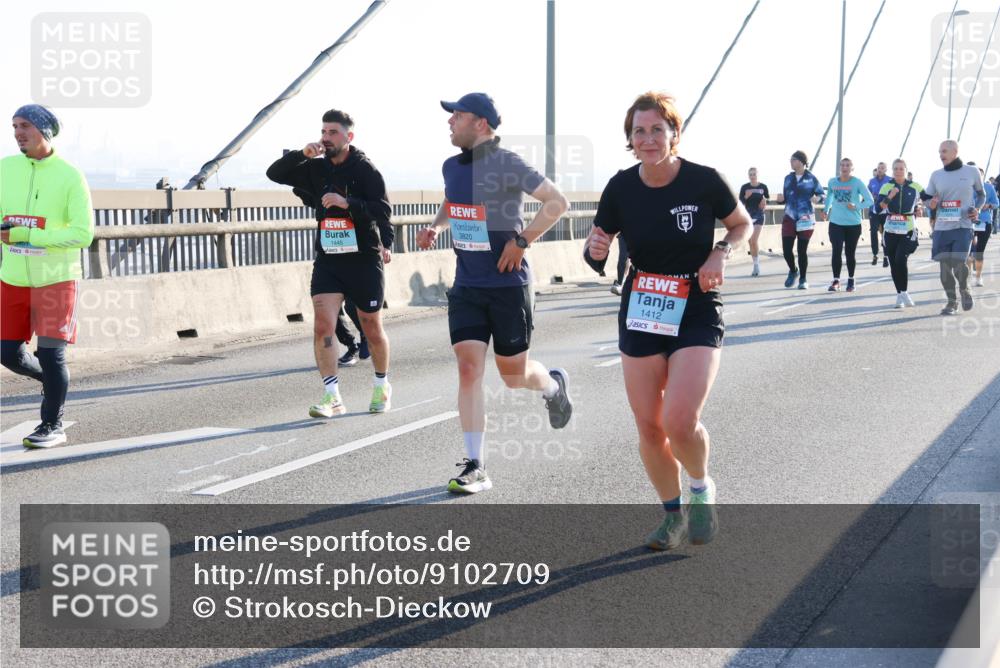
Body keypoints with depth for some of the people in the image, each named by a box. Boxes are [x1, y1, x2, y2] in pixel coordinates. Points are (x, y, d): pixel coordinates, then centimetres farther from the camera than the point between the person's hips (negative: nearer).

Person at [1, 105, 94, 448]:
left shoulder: (71, 177, -10)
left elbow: (83, 234, -15)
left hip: (56, 279, -4)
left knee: (50, 354, -6)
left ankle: (52, 426, 10)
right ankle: (52, 380, 37)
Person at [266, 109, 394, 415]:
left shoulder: (365, 169, -8)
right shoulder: (316, 168, 7)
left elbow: (383, 210, -16)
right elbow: (275, 173, 4)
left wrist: (346, 203, -27)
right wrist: (302, 154, -11)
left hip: (364, 260, -3)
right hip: (327, 260, 3)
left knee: (372, 330, 10)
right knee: (323, 327, -11)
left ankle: (382, 386, 33)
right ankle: (332, 397, -8)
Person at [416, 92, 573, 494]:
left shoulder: (507, 164, -14)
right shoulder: (451, 166, 8)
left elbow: (558, 202, -17)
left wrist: (522, 240, -19)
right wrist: (435, 227, 9)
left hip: (507, 284, -5)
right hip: (466, 286, 5)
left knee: (513, 375, 6)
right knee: (469, 369, -6)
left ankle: (554, 386, 43)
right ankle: (475, 468, -2)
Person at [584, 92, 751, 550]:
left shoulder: (704, 181, -12)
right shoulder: (621, 188, -5)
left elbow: (743, 224, 6)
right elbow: (596, 256, 5)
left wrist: (721, 251, -14)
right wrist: (596, 250, -19)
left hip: (697, 314, -3)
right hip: (640, 316, 3)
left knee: (680, 422, -19)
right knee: (649, 427, 5)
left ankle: (702, 489, 13)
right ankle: (674, 515, 27)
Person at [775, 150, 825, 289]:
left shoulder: (811, 178, -4)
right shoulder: (788, 178, 9)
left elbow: (821, 194, 0)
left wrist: (817, 198, -22)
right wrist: (781, 199, -7)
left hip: (805, 219, -4)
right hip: (789, 218, 4)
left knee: (802, 250, 1)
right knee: (786, 249, -3)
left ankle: (803, 279, 16)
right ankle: (793, 271, 26)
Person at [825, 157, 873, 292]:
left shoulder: (857, 182, -7)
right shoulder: (832, 182, 3)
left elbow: (870, 200, -5)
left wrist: (856, 206, -19)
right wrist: (826, 210, 15)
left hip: (853, 224, -1)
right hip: (836, 223, 1)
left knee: (850, 253, 8)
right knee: (836, 251, -10)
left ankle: (851, 280, 25)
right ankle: (836, 281, -5)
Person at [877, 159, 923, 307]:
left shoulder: (915, 187, 1)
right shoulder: (886, 187, 1)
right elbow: (878, 208, -9)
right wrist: (889, 197, -21)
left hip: (908, 230, -2)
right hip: (891, 231, 2)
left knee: (901, 260, -18)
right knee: (893, 264, 6)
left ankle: (904, 292, -5)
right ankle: (899, 294, 19)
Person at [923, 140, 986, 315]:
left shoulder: (972, 172, 1)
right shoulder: (936, 175, 7)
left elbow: (982, 194, 14)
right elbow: (927, 197, 15)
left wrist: (977, 209, -4)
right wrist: (931, 204, -8)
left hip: (963, 227, -3)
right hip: (941, 228, 3)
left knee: (959, 263, -15)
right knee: (945, 267, 3)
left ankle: (964, 290, 15)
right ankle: (952, 302, 19)